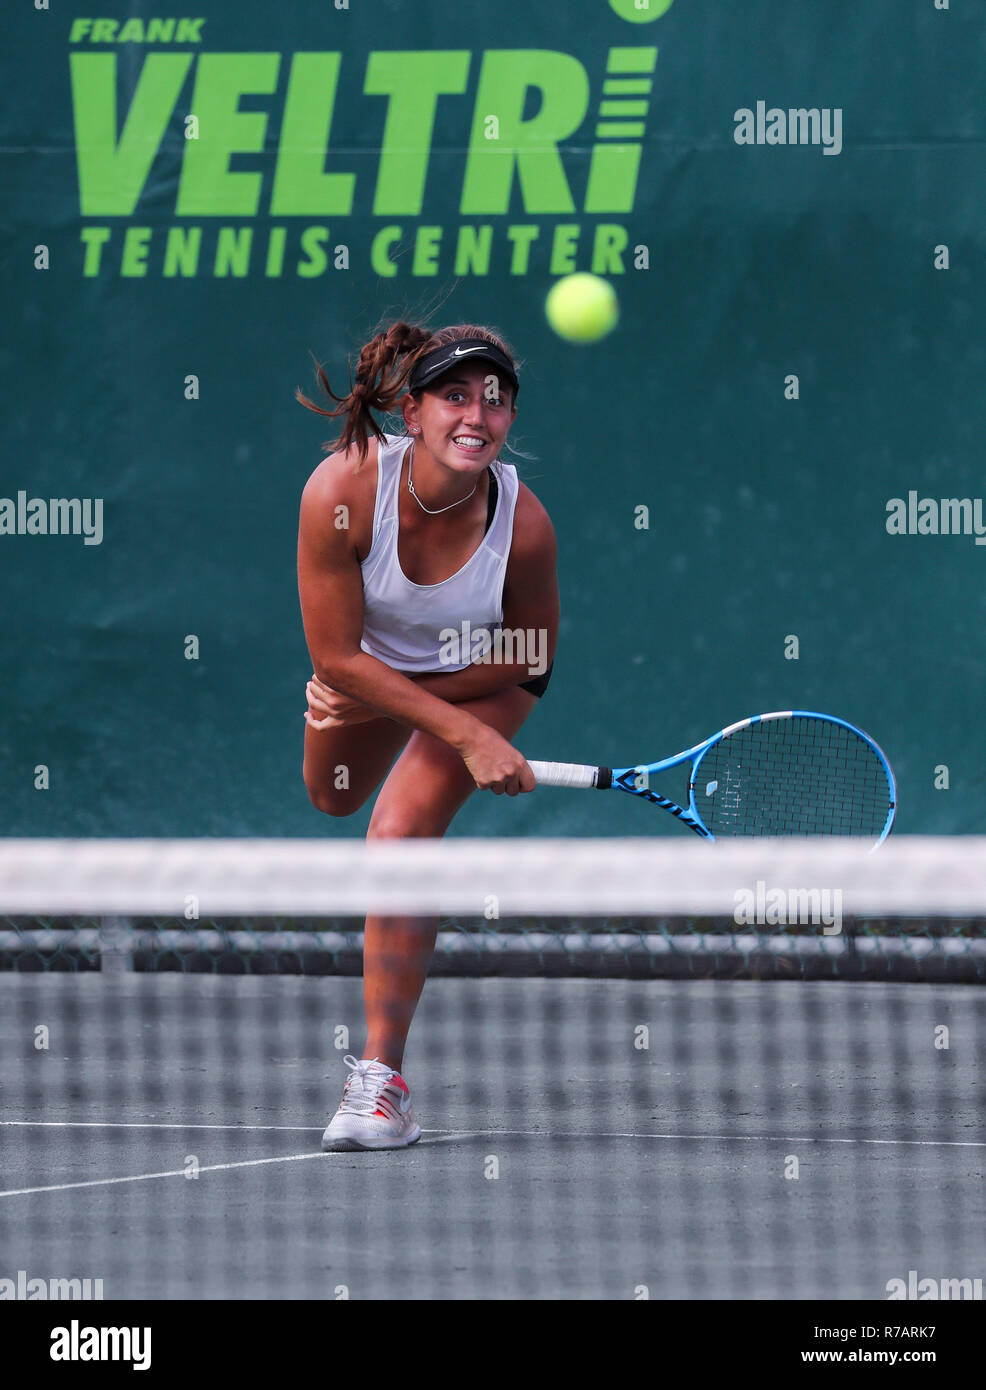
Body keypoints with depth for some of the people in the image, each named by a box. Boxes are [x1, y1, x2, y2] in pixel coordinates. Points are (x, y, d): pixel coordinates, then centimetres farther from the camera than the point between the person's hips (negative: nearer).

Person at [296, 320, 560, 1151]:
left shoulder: (524, 524, -35)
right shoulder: (343, 491, -37)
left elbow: (530, 661, -17)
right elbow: (337, 655, -29)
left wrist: (397, 697, -24)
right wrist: (468, 738, -33)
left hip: (481, 672, -2)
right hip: (368, 655, 2)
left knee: (402, 831, -22)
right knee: (334, 800, 27)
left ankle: (383, 1077, -15)